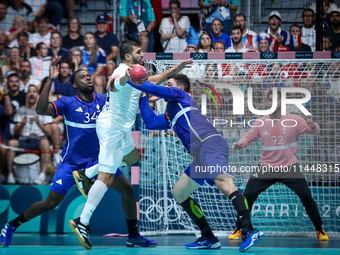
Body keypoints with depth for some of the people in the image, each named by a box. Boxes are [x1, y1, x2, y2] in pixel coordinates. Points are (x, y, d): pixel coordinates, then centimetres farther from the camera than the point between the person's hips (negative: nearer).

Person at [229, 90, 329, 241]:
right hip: (266, 169, 2)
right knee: (248, 195, -8)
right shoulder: (260, 123, 0)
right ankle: (239, 229, 10)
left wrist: (313, 126, -33)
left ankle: (319, 230, 7)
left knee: (306, 196, -11)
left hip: (289, 168, -2)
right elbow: (249, 137, 6)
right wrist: (240, 144, -17)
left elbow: (314, 131, -8)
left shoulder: (294, 120, -6)